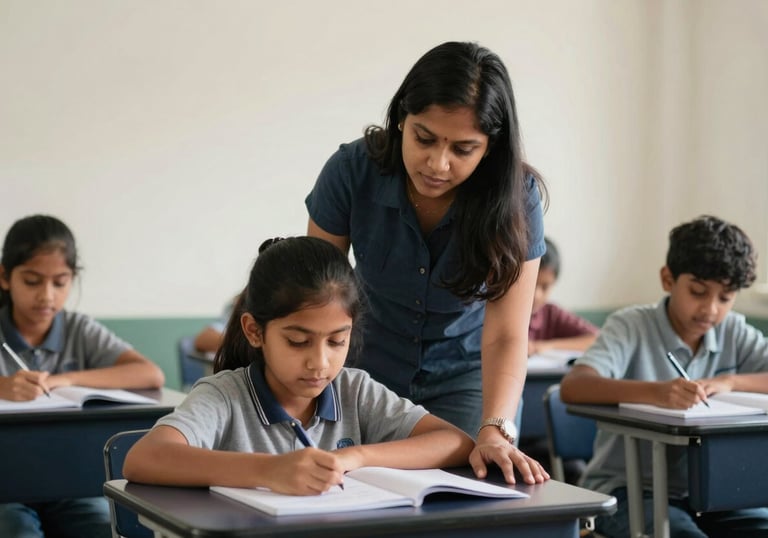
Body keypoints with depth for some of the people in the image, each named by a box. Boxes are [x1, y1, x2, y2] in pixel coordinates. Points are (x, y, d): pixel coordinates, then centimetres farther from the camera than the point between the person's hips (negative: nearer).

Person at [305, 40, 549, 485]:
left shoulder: (516, 198, -23)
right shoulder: (353, 171, -21)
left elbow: (505, 336, -26)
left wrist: (495, 431, -43)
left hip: (465, 379, 0)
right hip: (370, 369, 1)